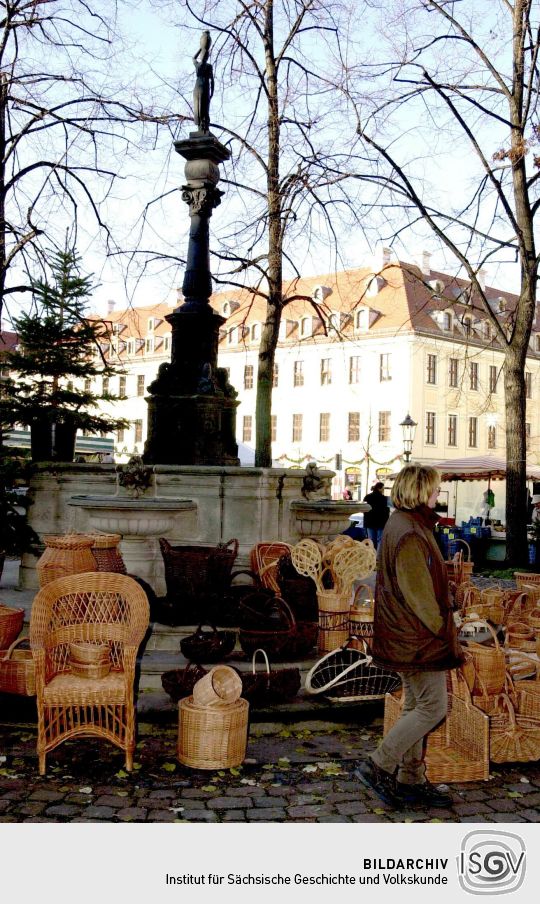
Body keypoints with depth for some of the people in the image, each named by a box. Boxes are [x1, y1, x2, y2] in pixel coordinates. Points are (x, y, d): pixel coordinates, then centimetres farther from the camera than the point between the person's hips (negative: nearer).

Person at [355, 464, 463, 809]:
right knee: (434, 707, -3)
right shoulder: (410, 535, -21)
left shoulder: (404, 526, 13)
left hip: (408, 636, 11)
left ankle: (411, 780, 24)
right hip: (420, 638, -11)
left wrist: (445, 632, 19)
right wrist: (445, 634, -13)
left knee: (416, 708, 16)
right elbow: (419, 594, -22)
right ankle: (378, 767, 2)